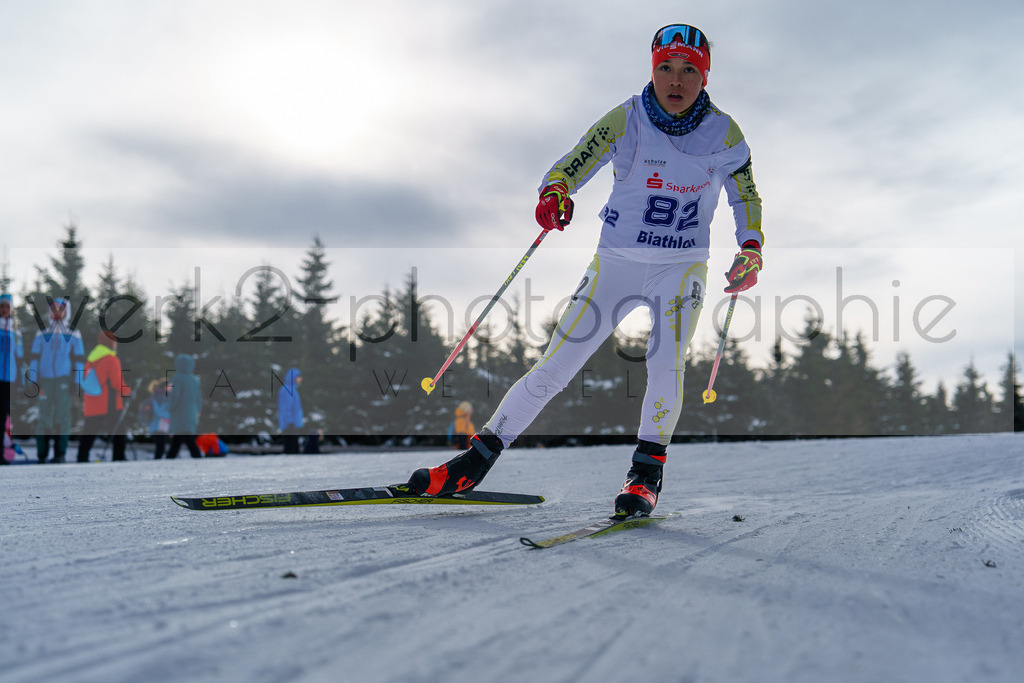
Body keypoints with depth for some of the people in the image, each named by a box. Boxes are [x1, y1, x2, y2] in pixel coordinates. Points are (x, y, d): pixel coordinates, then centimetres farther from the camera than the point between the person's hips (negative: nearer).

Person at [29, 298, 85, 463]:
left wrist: (77, 382, 0)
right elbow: (34, 358, 11)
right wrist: (34, 381, 1)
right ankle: (42, 454, 4)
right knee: (44, 417, -2)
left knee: (62, 415, -6)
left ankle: (60, 454, -1)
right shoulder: (42, 334, 12)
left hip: (64, 380, -1)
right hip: (45, 381, 1)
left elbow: (79, 360, 9)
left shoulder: (73, 335, 9)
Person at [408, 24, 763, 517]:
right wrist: (554, 192, -37)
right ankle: (476, 462, 4)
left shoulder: (723, 133, -4)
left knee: (666, 363, -23)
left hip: (681, 268, 1)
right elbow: (569, 167, -14)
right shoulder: (625, 120, -8)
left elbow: (746, 197, 8)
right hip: (616, 260, 0)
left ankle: (646, 473, -2)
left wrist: (750, 249, -9)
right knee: (554, 368, -4)